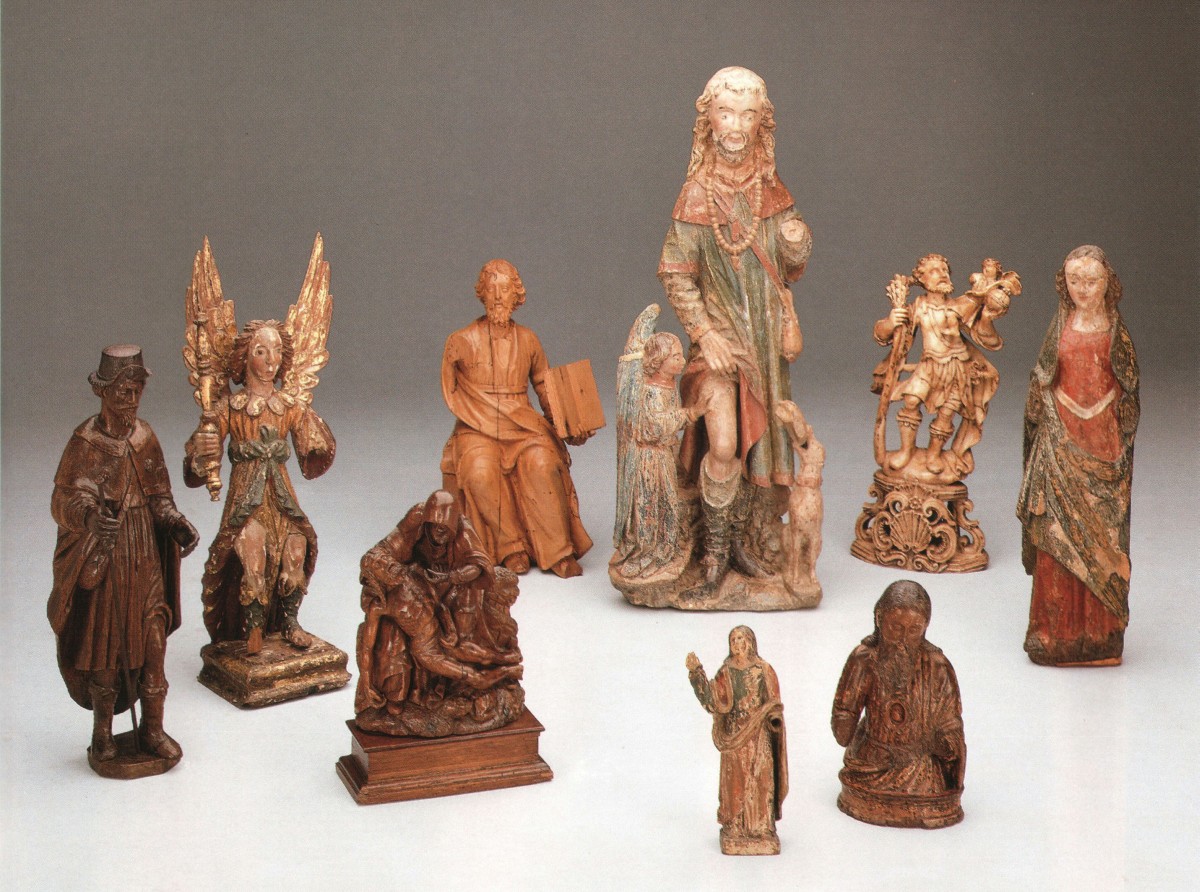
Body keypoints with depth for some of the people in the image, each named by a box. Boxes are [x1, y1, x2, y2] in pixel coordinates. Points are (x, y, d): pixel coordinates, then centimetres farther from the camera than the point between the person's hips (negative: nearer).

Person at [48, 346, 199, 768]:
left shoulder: (144, 436, 2)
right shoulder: (85, 442, -13)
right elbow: (65, 500, -19)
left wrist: (177, 524, -10)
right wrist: (92, 517, -40)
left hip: (145, 557, 4)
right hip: (102, 558, -4)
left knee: (152, 641, 6)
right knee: (103, 645, 7)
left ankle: (152, 728, 20)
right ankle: (102, 732, 25)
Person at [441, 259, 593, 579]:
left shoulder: (528, 341, 13)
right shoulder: (461, 342, 6)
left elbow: (547, 390, 14)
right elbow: (451, 395, 10)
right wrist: (479, 419, -5)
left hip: (524, 426, 1)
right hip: (476, 430, -1)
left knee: (541, 464, -31)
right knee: (480, 471, -33)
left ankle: (558, 552, -25)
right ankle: (510, 548, -19)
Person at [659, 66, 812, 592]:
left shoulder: (772, 191, 4)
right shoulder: (697, 196, -8)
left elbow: (790, 271, 10)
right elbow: (674, 275, -7)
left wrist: (797, 244, -12)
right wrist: (705, 335, -15)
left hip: (765, 338, 4)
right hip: (719, 335, -4)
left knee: (755, 442, 8)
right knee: (723, 445, -15)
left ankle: (737, 540, 22)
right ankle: (715, 547, 2)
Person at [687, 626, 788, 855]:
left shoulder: (764, 670, -2)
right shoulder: (726, 672, 3)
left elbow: (773, 703, 0)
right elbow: (711, 699, -8)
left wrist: (773, 716, -20)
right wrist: (697, 672, -15)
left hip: (758, 733, -1)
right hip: (734, 732, 1)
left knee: (760, 777, 1)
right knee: (735, 778, 4)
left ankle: (762, 826, 11)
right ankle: (736, 826, 13)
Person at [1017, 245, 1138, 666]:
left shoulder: (1117, 332, 1)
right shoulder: (1061, 328, 4)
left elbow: (1130, 395, 2)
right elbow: (1040, 387, 7)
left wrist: (1124, 449, -4)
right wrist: (1042, 442, 1)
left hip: (1103, 443, -1)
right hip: (1061, 442, 1)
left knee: (1101, 536, 3)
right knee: (1056, 534, 1)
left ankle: (1100, 629, 13)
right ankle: (1056, 631, 9)